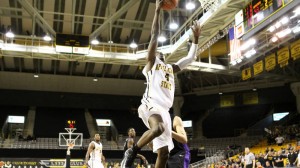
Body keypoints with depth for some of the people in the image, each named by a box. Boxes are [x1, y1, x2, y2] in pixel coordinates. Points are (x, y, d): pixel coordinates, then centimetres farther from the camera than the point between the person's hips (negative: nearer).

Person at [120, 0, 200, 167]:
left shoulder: (171, 68, 31)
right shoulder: (151, 63, 13)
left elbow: (190, 58, 32)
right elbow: (155, 35, 4)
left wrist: (196, 38, 25)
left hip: (165, 110, 7)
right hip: (151, 105, -7)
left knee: (164, 152, 0)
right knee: (159, 127, -38)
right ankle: (132, 152, -19)